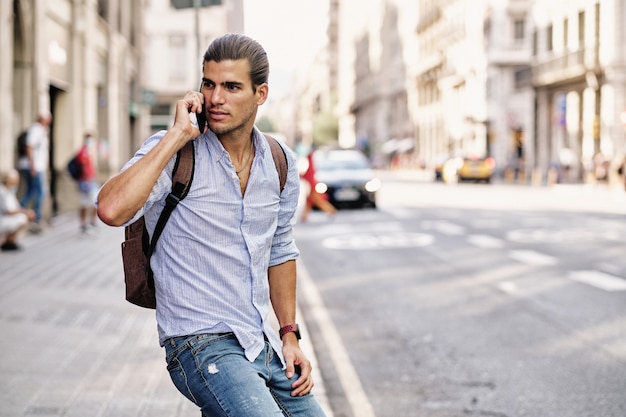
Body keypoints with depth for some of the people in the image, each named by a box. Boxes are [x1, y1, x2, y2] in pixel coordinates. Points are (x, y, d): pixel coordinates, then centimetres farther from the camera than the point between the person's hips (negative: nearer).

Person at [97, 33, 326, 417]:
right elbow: (112, 210, -29)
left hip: (265, 346, 6)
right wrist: (177, 135, -23)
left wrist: (290, 335, 14)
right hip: (202, 345, -6)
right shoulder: (172, 153, -10)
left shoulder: (281, 163, 6)